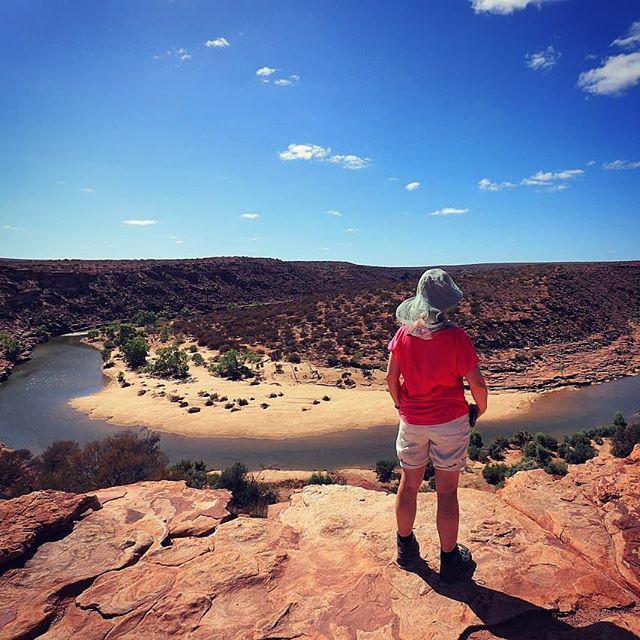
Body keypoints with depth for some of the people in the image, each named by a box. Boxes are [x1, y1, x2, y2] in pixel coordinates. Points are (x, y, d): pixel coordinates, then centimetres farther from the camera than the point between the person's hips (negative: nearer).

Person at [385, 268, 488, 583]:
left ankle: (406, 549, 37)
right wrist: (480, 408, 6)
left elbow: (391, 376, 0)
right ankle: (449, 560, 27)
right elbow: (476, 382, -14)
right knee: (447, 492, 10)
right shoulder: (455, 336, -16)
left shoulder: (404, 332, -6)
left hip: (412, 421, 3)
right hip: (450, 421, -3)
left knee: (408, 485, 18)